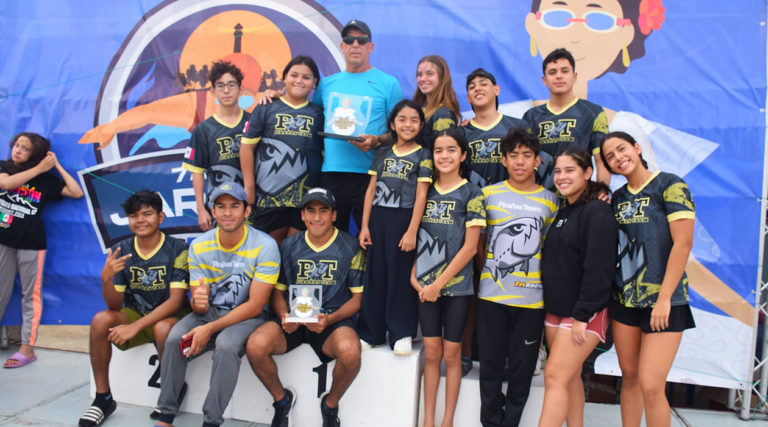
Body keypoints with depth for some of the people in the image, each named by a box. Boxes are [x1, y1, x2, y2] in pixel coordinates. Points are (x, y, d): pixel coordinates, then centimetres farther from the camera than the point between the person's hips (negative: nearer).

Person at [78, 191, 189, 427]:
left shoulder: (177, 249, -12)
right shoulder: (121, 251, -1)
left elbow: (176, 300, -18)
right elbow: (114, 306, -3)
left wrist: (136, 326, -26)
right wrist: (106, 278, -24)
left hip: (168, 317, -4)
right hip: (133, 315, 4)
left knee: (163, 328, -35)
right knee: (101, 320, -23)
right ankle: (103, 398, -8)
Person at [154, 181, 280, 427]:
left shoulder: (265, 246, -15)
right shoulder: (199, 246, -1)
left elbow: (255, 306, -15)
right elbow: (199, 306, 0)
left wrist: (210, 329, -21)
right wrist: (197, 302, -27)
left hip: (246, 317, -4)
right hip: (208, 312, 4)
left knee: (226, 345, -33)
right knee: (174, 339, -22)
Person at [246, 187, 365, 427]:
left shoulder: (350, 247, 1)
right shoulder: (289, 246, 10)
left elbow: (357, 297, 2)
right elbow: (278, 291, 14)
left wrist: (329, 319, -16)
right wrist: (284, 316, -9)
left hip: (334, 319, -2)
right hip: (293, 320, 3)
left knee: (350, 352, -35)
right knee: (255, 346, -26)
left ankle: (331, 404, 1)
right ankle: (281, 399, 7)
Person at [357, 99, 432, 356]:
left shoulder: (423, 156, 1)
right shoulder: (383, 153, 11)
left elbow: (421, 195, -6)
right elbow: (371, 190, 10)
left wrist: (412, 231, -13)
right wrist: (364, 226, 4)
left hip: (404, 219, -4)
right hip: (378, 219, 4)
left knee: (401, 276, 1)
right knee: (375, 275, 8)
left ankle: (402, 334, 13)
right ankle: (370, 332, 18)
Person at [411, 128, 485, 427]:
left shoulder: (471, 194, -4)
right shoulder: (425, 191, 7)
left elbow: (470, 247, -9)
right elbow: (416, 238, 10)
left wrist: (439, 284, -11)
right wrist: (414, 276, -3)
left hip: (456, 286, -3)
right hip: (425, 286, 3)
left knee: (451, 354, 7)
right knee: (431, 353, 9)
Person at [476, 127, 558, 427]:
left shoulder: (550, 201, 6)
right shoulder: (489, 194, 6)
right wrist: (480, 273, 9)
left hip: (532, 299, 0)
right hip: (491, 295, 0)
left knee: (522, 368, 7)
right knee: (490, 365, 8)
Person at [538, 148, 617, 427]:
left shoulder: (597, 212, -13)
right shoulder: (562, 212, 14)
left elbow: (598, 268, -19)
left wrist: (582, 315, -21)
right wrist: (550, 305, 12)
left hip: (584, 314, -8)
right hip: (555, 310, 8)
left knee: (555, 377, -11)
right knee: (570, 378, 12)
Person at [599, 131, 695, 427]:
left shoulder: (670, 186, -7)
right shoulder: (618, 198, 11)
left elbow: (683, 243, -14)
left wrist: (664, 298, -16)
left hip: (662, 302, -6)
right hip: (624, 299, 6)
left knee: (650, 386, -8)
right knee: (629, 377, 13)